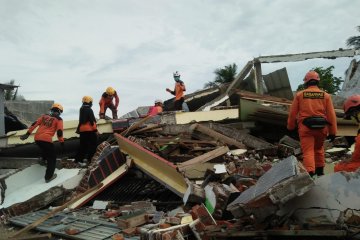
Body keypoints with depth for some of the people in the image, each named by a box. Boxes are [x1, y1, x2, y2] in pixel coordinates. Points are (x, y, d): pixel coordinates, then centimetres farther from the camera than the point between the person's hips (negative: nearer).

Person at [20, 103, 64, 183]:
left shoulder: (44, 116, 18)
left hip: (37, 138, 6)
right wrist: (62, 142, 2)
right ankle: (48, 177, 7)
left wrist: (27, 134, 14)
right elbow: (59, 132, -5)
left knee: (44, 148, 38)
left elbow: (35, 124, 12)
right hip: (46, 140, -5)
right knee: (52, 158, 9)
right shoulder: (58, 119, 3)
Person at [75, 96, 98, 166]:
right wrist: (95, 129, -13)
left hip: (82, 130, 8)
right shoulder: (89, 110, -11)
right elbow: (92, 121, -16)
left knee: (83, 145, 13)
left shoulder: (81, 109, 14)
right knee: (93, 144, 0)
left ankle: (78, 159, 12)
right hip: (89, 130, -8)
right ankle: (91, 158, -3)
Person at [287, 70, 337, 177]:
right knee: (319, 148, 24)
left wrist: (290, 127, 18)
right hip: (321, 127, 3)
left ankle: (310, 173, -17)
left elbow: (292, 113, 5)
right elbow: (331, 115, 3)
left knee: (308, 152, -3)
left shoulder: (299, 95, 3)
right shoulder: (325, 95, 6)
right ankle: (320, 171, 33)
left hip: (305, 127, -2)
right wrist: (332, 132, 8)